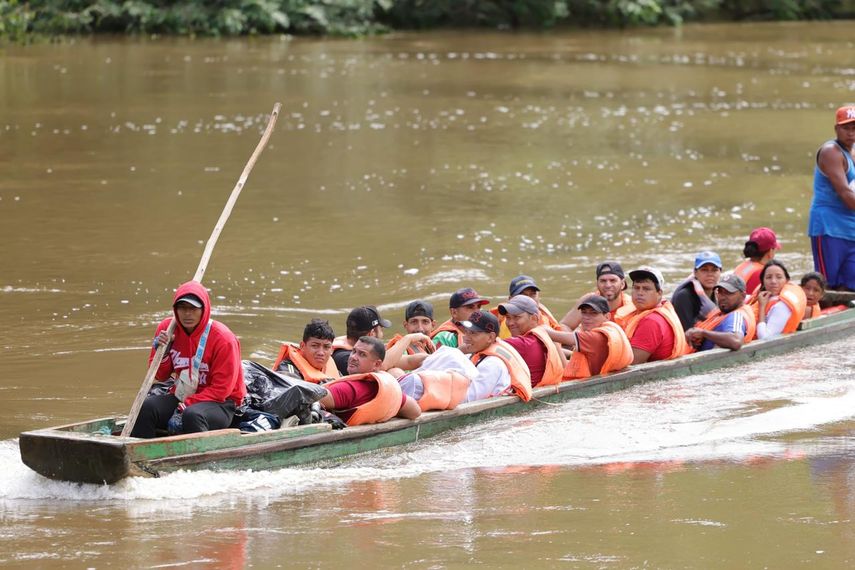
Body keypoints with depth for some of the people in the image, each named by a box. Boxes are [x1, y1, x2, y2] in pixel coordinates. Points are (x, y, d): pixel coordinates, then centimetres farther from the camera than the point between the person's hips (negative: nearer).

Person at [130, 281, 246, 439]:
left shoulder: (223, 338, -14)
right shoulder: (167, 328, 1)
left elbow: (221, 389, -14)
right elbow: (160, 376, 10)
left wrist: (185, 408, -23)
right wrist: (162, 353, -12)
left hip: (219, 403, -5)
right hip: (181, 397, 5)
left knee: (192, 415, -37)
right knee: (146, 408, -22)